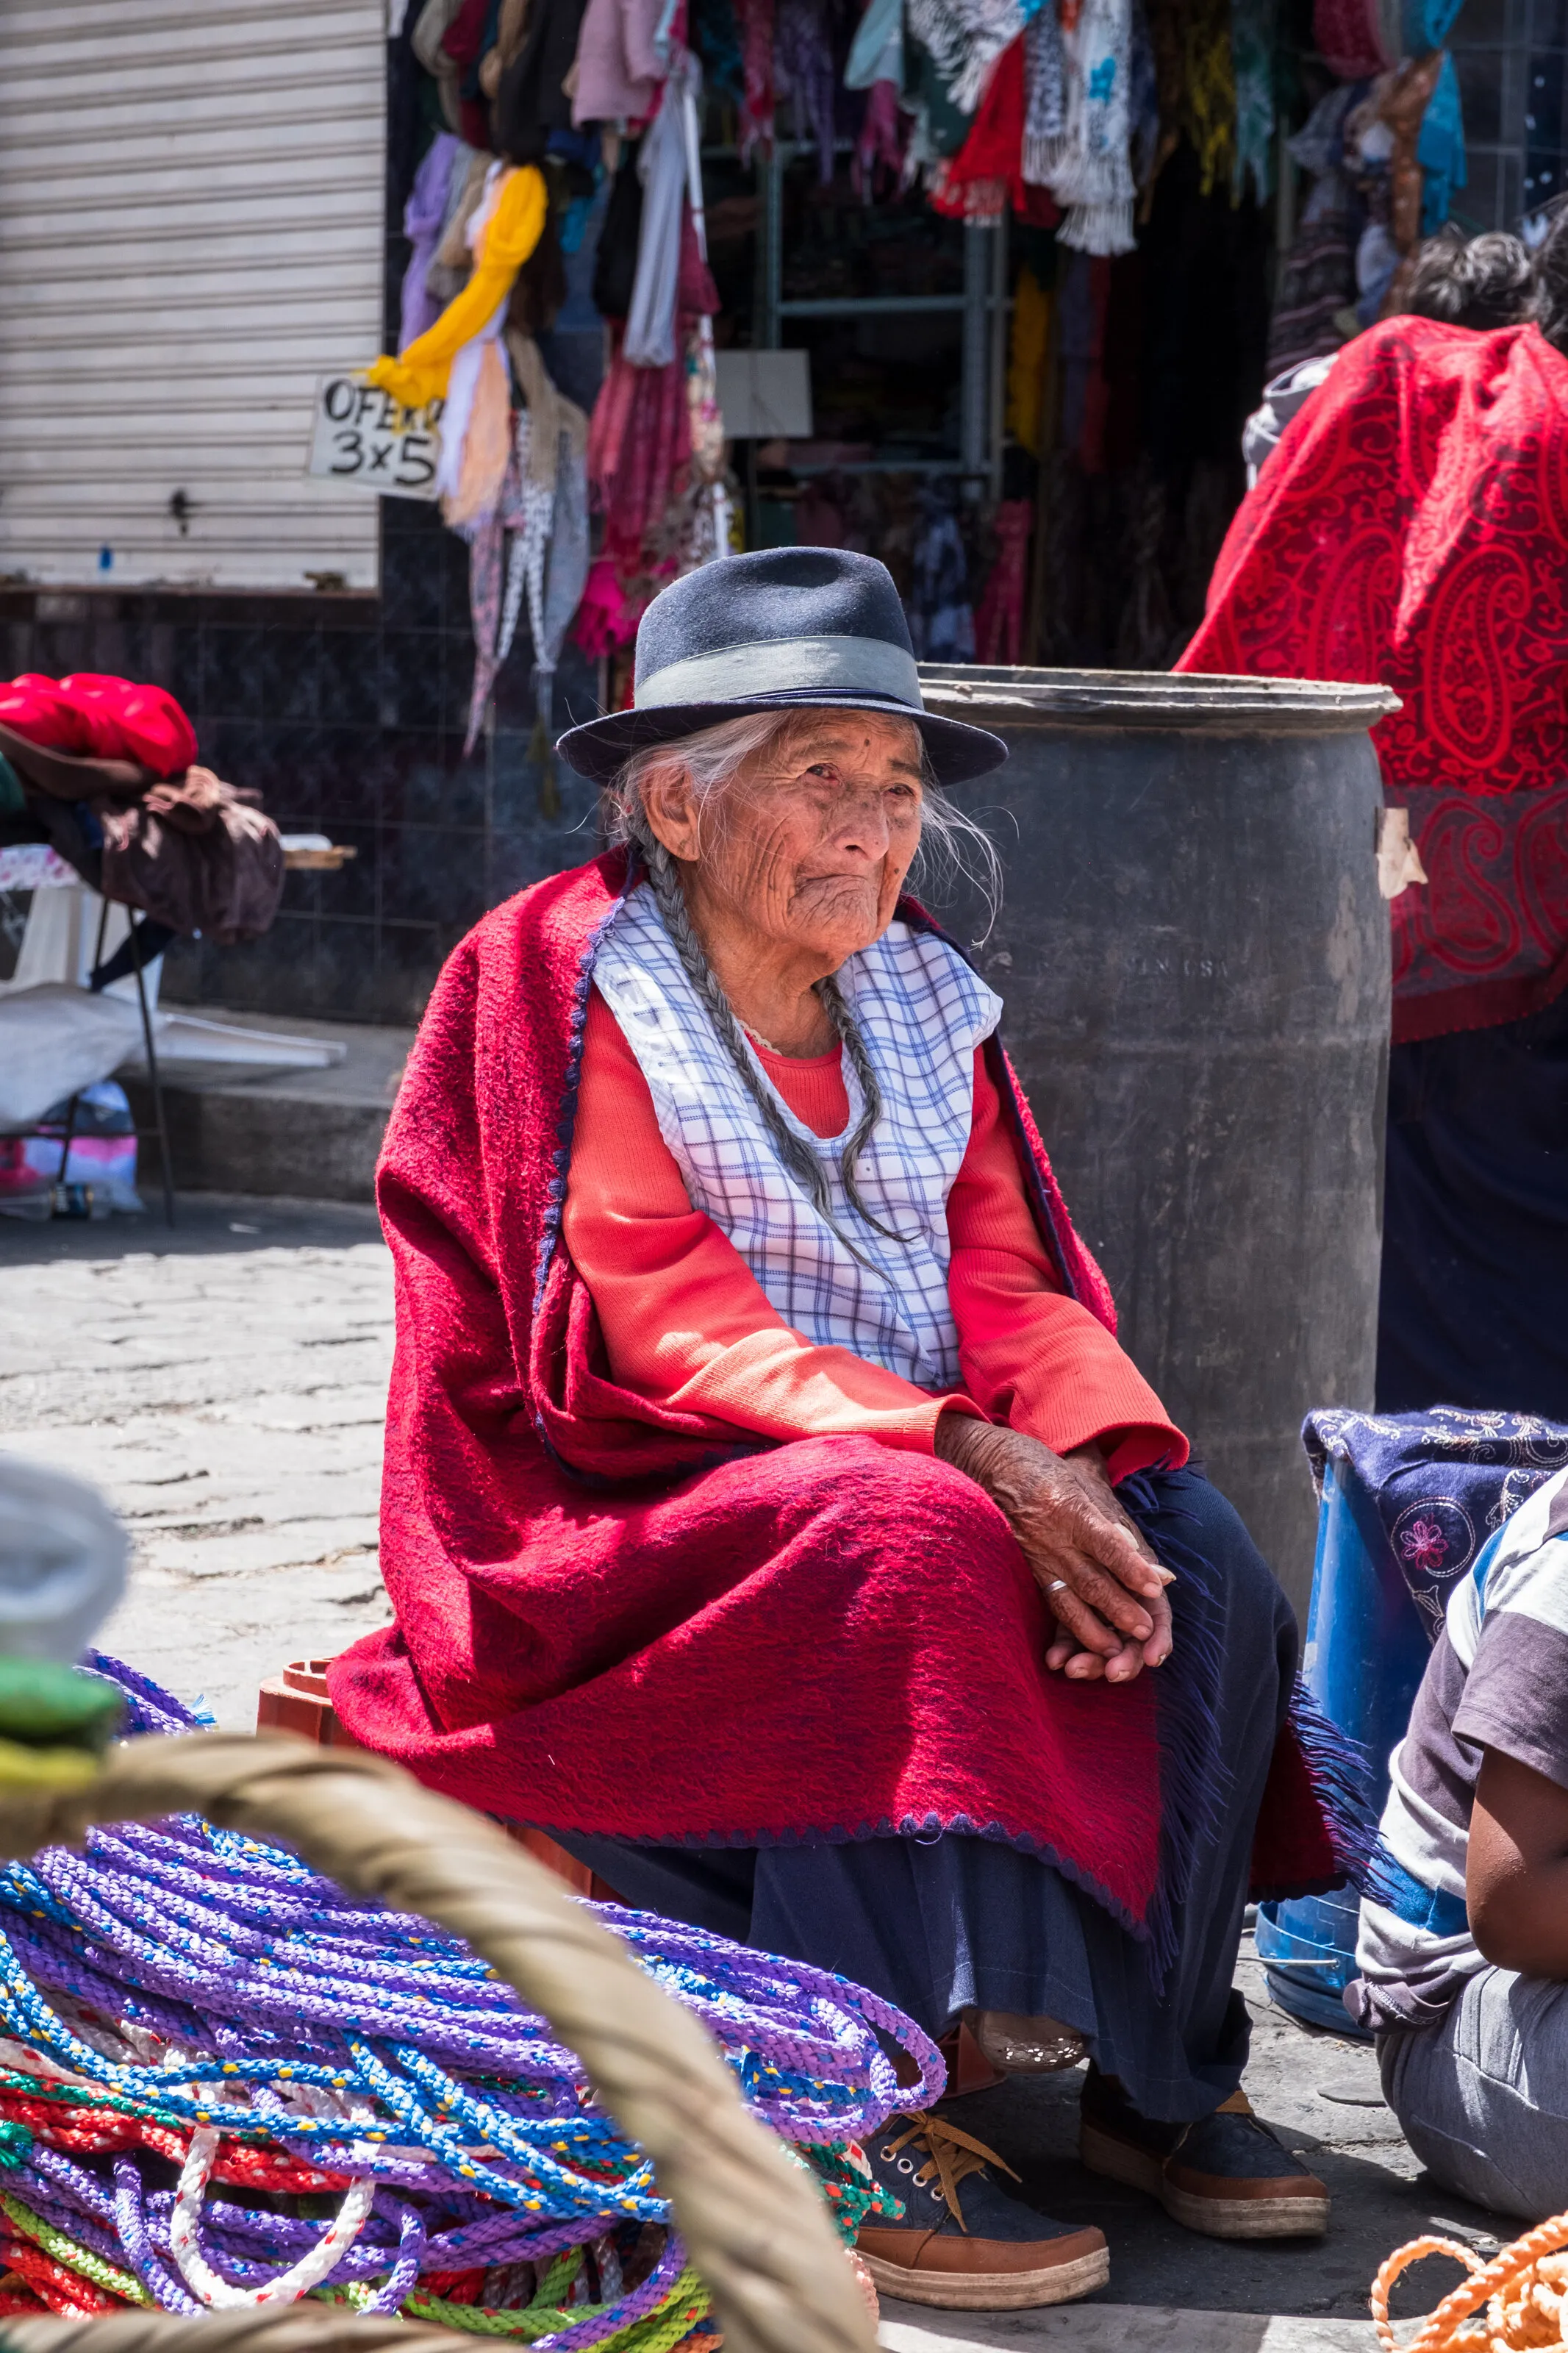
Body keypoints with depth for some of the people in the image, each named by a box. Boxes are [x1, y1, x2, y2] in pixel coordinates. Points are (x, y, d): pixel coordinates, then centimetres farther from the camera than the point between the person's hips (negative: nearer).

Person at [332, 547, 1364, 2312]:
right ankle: (871, 2130, -34)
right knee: (906, 1550, -35)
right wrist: (961, 1453, -27)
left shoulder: (924, 999, 13)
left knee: (1189, 1553, -19)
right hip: (644, 1500, -6)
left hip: (934, 1471, 6)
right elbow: (671, 1328, -16)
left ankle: (1155, 2077, -12)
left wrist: (1076, 1456, -18)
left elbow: (1009, 1284, 6)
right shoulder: (574, 986, -7)